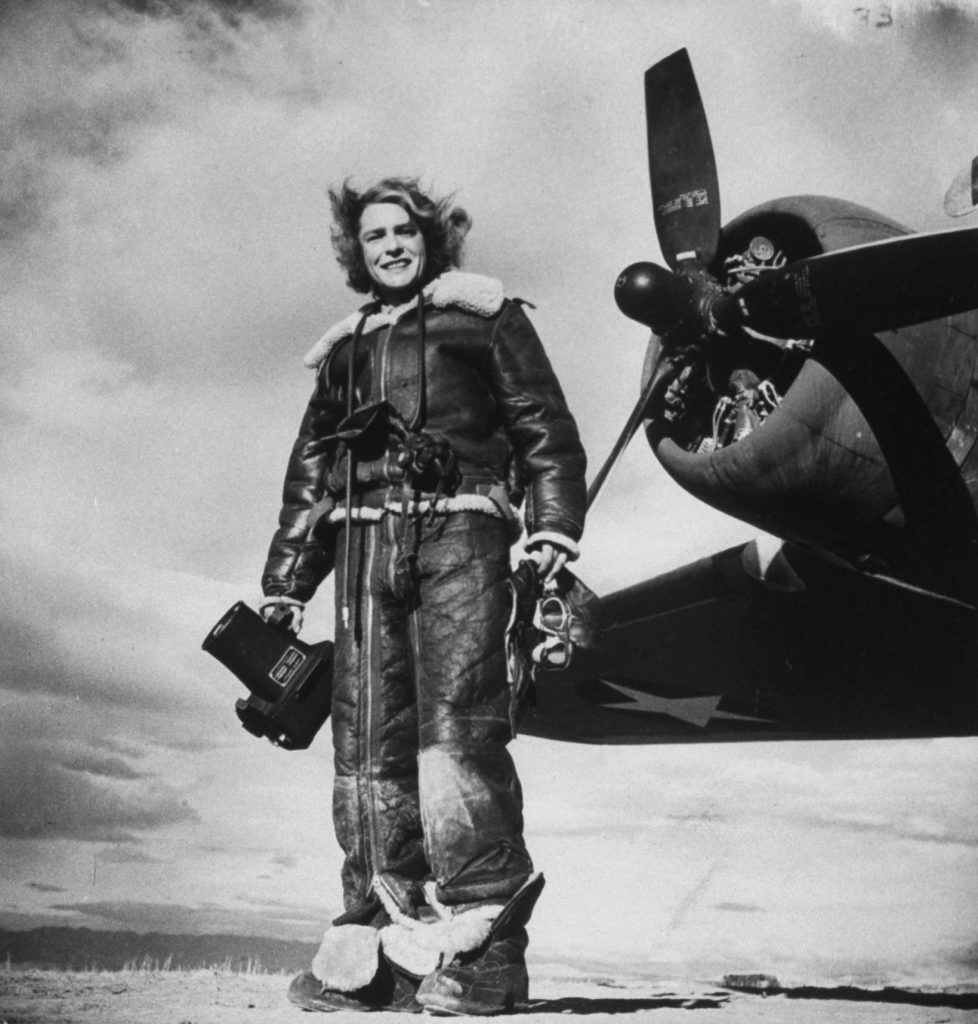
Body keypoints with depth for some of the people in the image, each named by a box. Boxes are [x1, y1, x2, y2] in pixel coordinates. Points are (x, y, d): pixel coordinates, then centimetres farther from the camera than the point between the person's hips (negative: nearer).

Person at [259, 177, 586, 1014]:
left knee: (457, 724, -15)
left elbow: (545, 426, 6)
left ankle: (483, 942, -13)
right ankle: (382, 930, 4)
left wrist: (553, 525, -9)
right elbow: (311, 470, 26)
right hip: (366, 538, 5)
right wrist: (287, 581, 19)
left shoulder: (484, 312, 14)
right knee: (368, 737, -2)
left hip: (459, 530, -5)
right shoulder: (344, 347, 27)